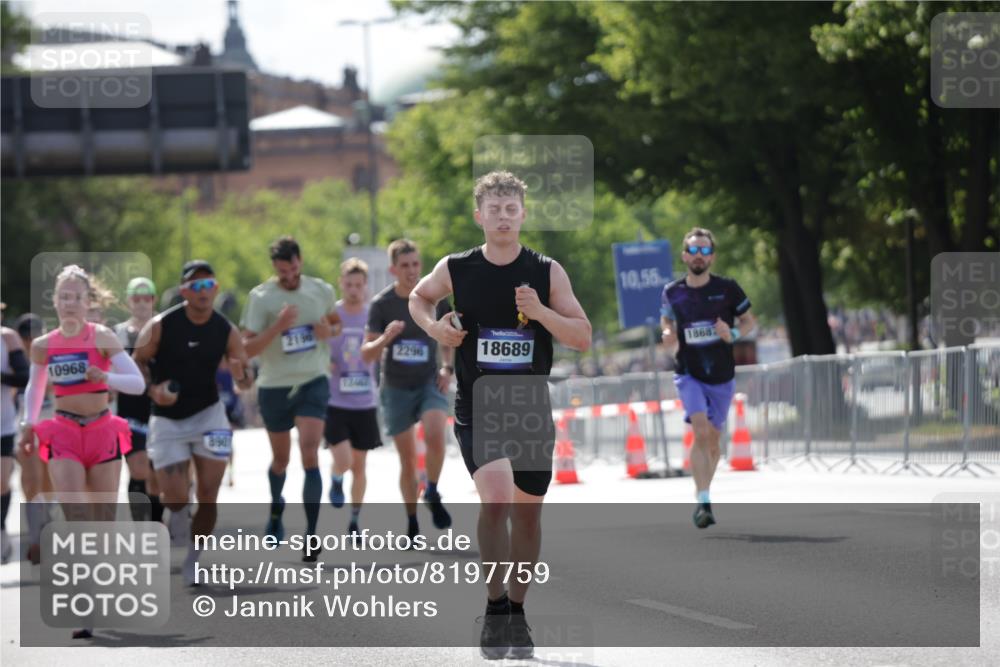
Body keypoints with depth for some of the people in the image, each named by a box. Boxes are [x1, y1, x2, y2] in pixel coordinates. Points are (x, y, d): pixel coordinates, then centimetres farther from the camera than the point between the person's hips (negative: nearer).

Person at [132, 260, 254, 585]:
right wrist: (153, 389, -19)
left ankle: (192, 561, 13)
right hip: (167, 417, -2)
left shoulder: (227, 331, -5)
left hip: (207, 413, 2)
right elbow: (138, 362, -1)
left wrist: (242, 375, -24)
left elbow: (245, 380, 0)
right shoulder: (160, 326, -12)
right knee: (176, 497, -8)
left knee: (208, 494, -4)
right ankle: (177, 522, 30)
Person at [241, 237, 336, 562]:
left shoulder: (322, 291, 1)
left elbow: (336, 322, 21)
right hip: (274, 387, 0)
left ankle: (311, 535, -15)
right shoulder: (261, 297, -8)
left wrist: (329, 331, -3)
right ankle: (276, 509, 46)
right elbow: (247, 348, -12)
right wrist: (278, 327, -26)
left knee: (310, 455, -15)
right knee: (280, 457, 15)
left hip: (313, 383, 0)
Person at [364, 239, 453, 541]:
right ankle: (412, 522, 17)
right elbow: (367, 355, -9)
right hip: (396, 388, 0)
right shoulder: (381, 304, -9)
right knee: (407, 459, 4)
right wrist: (385, 338, -29)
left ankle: (433, 495, -4)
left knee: (435, 436, -27)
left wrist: (448, 368, -1)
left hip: (430, 381, 0)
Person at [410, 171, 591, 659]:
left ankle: (516, 612, 27)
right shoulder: (456, 269, -2)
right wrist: (434, 327, -2)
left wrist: (540, 311, -18)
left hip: (532, 408, 2)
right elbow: (418, 298, 19)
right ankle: (494, 609, -11)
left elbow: (583, 338, -2)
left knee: (527, 511, 9)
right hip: (477, 409, -2)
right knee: (495, 497, -23)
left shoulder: (547, 272, -2)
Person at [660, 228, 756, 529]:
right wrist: (668, 338, -9)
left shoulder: (727, 288, -4)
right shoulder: (672, 292, -1)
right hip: (688, 375, -1)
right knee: (700, 431, -21)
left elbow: (749, 321, 6)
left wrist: (732, 334, -15)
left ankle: (702, 496, 32)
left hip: (721, 377, 1)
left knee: (711, 440, 9)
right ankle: (704, 503, -23)